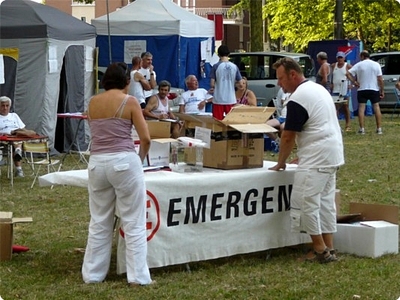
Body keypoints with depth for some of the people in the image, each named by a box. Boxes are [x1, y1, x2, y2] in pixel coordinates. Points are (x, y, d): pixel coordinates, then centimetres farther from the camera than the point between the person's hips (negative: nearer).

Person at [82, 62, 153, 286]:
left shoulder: (93, 103, 9)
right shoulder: (129, 101, -3)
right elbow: (146, 138, -4)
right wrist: (141, 159, 13)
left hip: (97, 163, 5)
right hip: (124, 162, -4)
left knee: (99, 222, 15)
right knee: (134, 223, 3)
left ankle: (93, 274, 19)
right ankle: (138, 276, 4)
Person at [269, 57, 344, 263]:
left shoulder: (298, 99, -16)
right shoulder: (319, 89, 15)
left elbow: (288, 137, -12)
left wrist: (281, 163, 3)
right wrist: (302, 156, 23)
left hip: (316, 160, -10)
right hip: (333, 155, 10)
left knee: (305, 204, -6)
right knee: (326, 202, 13)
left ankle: (321, 252, -3)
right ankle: (329, 250, 15)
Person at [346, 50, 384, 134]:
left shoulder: (358, 65, -3)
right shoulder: (376, 64, 0)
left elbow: (348, 74, -11)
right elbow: (380, 79, -4)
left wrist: (354, 82, -4)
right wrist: (382, 90, 1)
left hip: (362, 90, -1)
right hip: (374, 89, 1)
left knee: (361, 108, 1)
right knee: (376, 108, 6)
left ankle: (362, 129, -4)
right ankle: (379, 129, 3)